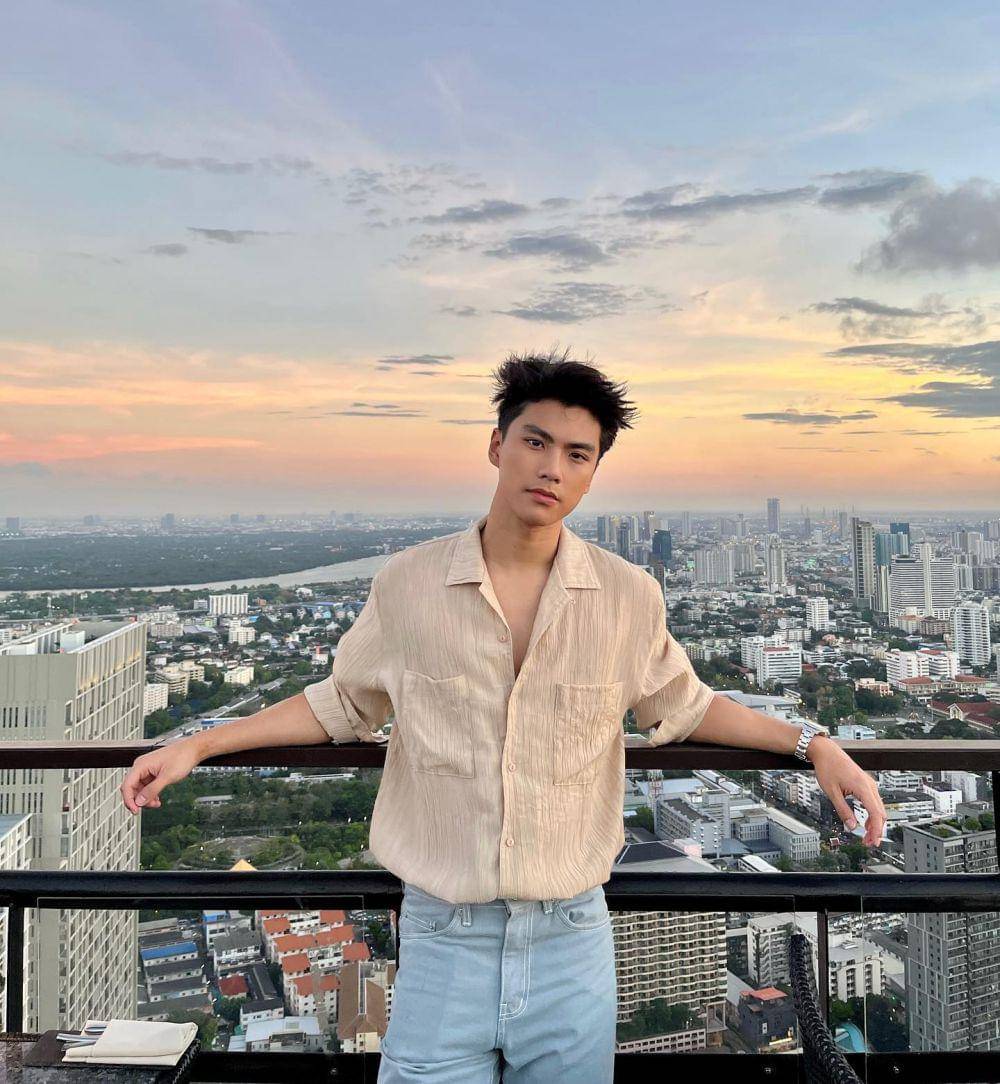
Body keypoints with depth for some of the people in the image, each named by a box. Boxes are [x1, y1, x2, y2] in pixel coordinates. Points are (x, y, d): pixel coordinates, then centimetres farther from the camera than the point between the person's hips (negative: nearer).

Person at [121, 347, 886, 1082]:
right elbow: (343, 703, 8)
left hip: (573, 943, 1)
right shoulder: (409, 584, -6)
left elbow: (684, 708, 11)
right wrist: (196, 748, 5)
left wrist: (813, 745, 2)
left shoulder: (629, 596, -5)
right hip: (443, 941, 0)